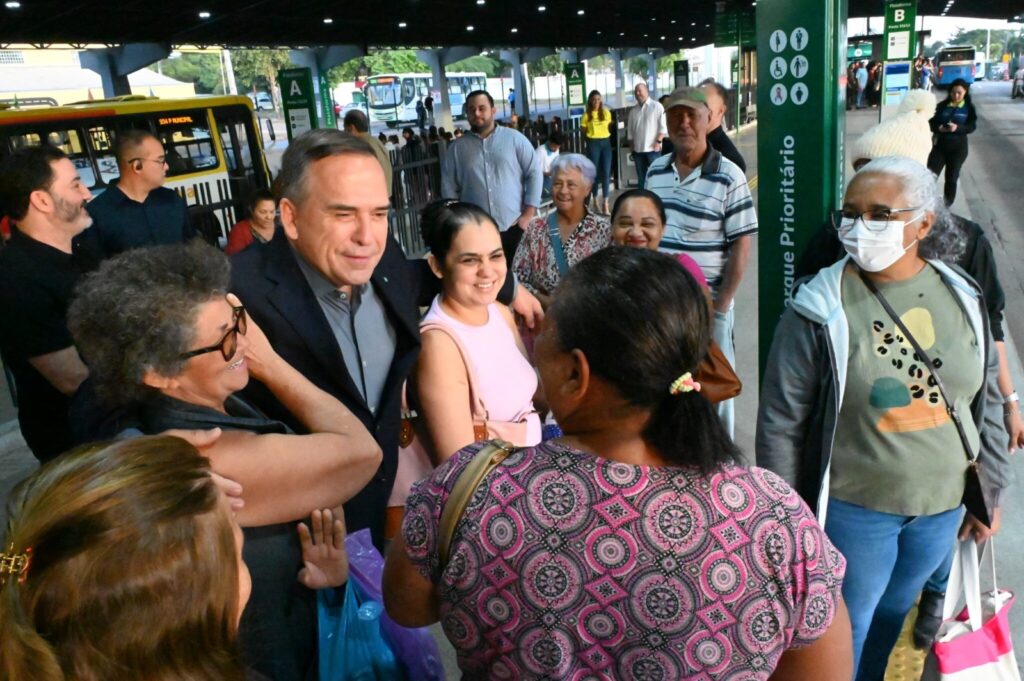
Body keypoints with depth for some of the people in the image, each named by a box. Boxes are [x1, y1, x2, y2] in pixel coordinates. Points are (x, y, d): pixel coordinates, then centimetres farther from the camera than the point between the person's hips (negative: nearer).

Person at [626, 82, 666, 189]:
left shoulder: (657, 106, -1)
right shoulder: (633, 111, 12)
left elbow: (663, 126, -6)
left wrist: (658, 141, -14)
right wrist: (632, 145, 9)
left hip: (653, 148, -5)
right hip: (638, 149, 5)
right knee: (641, 177, 10)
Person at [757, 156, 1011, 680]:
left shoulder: (963, 298, -3)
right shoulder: (821, 309, -18)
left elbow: (985, 404, 7)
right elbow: (780, 424, -14)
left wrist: (990, 491, 11)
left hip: (943, 504, 5)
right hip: (852, 507, -4)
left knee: (893, 614, 24)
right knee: (842, 637, 12)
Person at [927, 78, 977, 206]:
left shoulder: (969, 107, 1)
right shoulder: (942, 105, 4)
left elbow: (972, 126, -6)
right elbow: (931, 123, 2)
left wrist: (958, 128, -24)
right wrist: (939, 128, -20)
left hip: (958, 147, -1)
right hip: (940, 144, 1)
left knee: (951, 177, 5)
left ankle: (947, 204, 17)